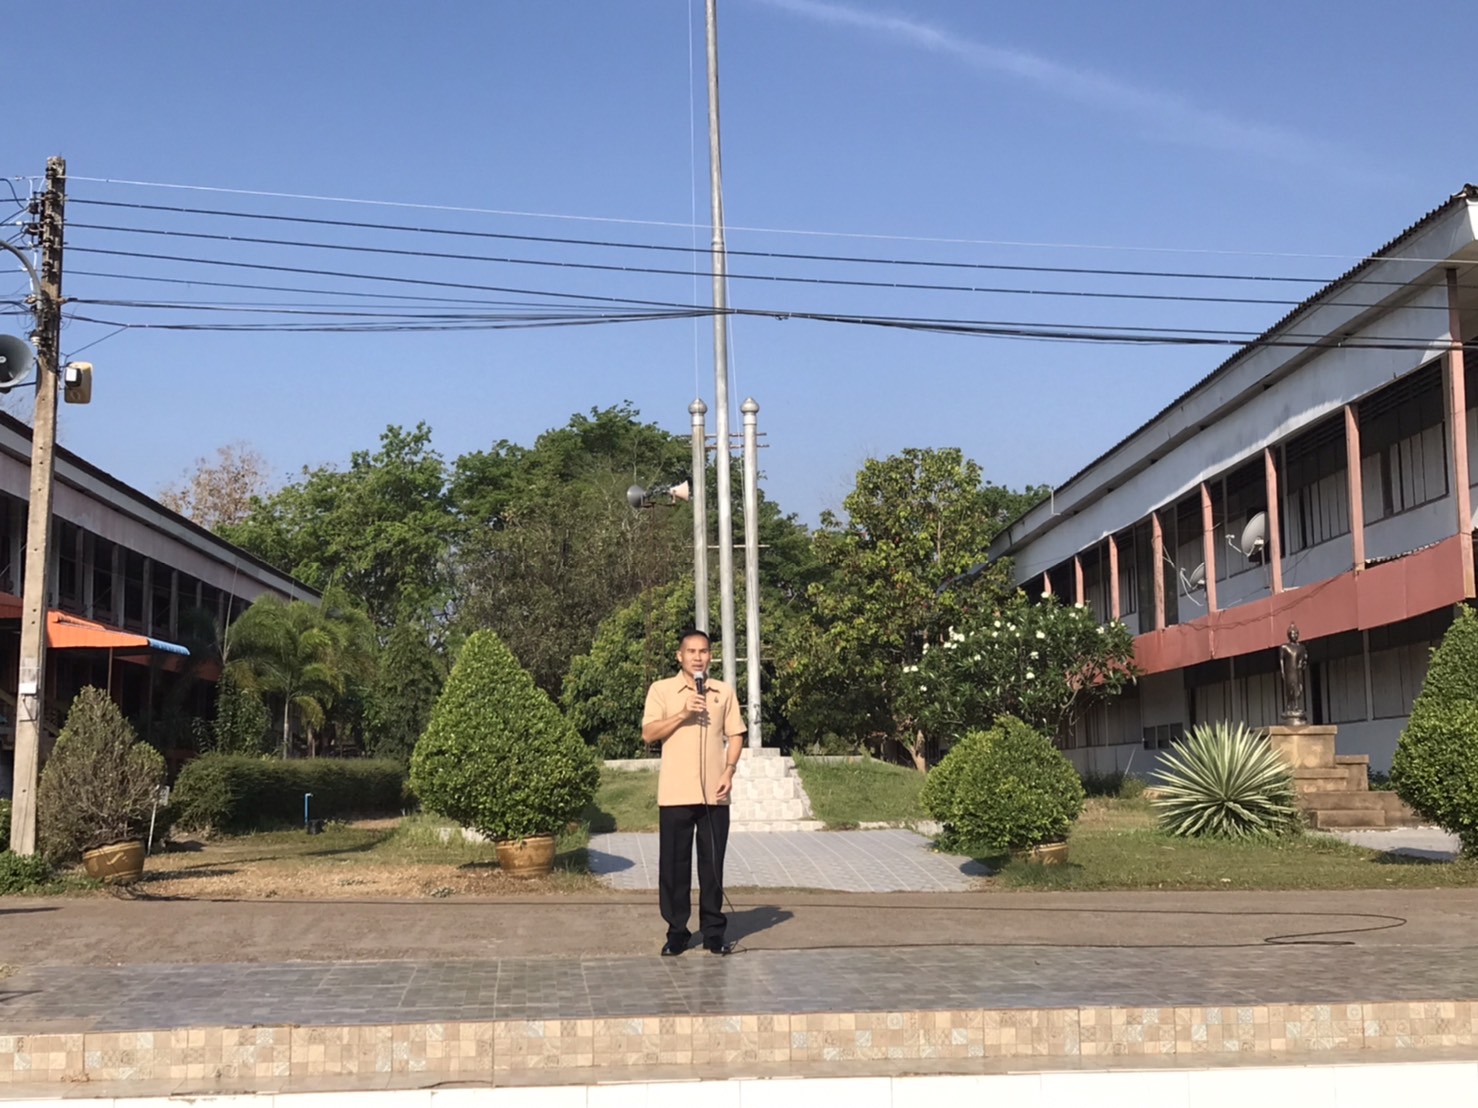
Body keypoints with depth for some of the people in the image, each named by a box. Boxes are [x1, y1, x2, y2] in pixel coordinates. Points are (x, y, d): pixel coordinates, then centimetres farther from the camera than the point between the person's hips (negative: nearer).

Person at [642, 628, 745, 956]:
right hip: (675, 793, -1)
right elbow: (648, 734, -3)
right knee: (674, 864, 1)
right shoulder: (661, 690, 4)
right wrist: (683, 713, -14)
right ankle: (676, 931, 10)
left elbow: (735, 735, 11)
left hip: (714, 793, 2)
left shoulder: (724, 692, 10)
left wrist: (729, 771, -4)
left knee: (713, 863, 4)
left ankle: (713, 930, 13)